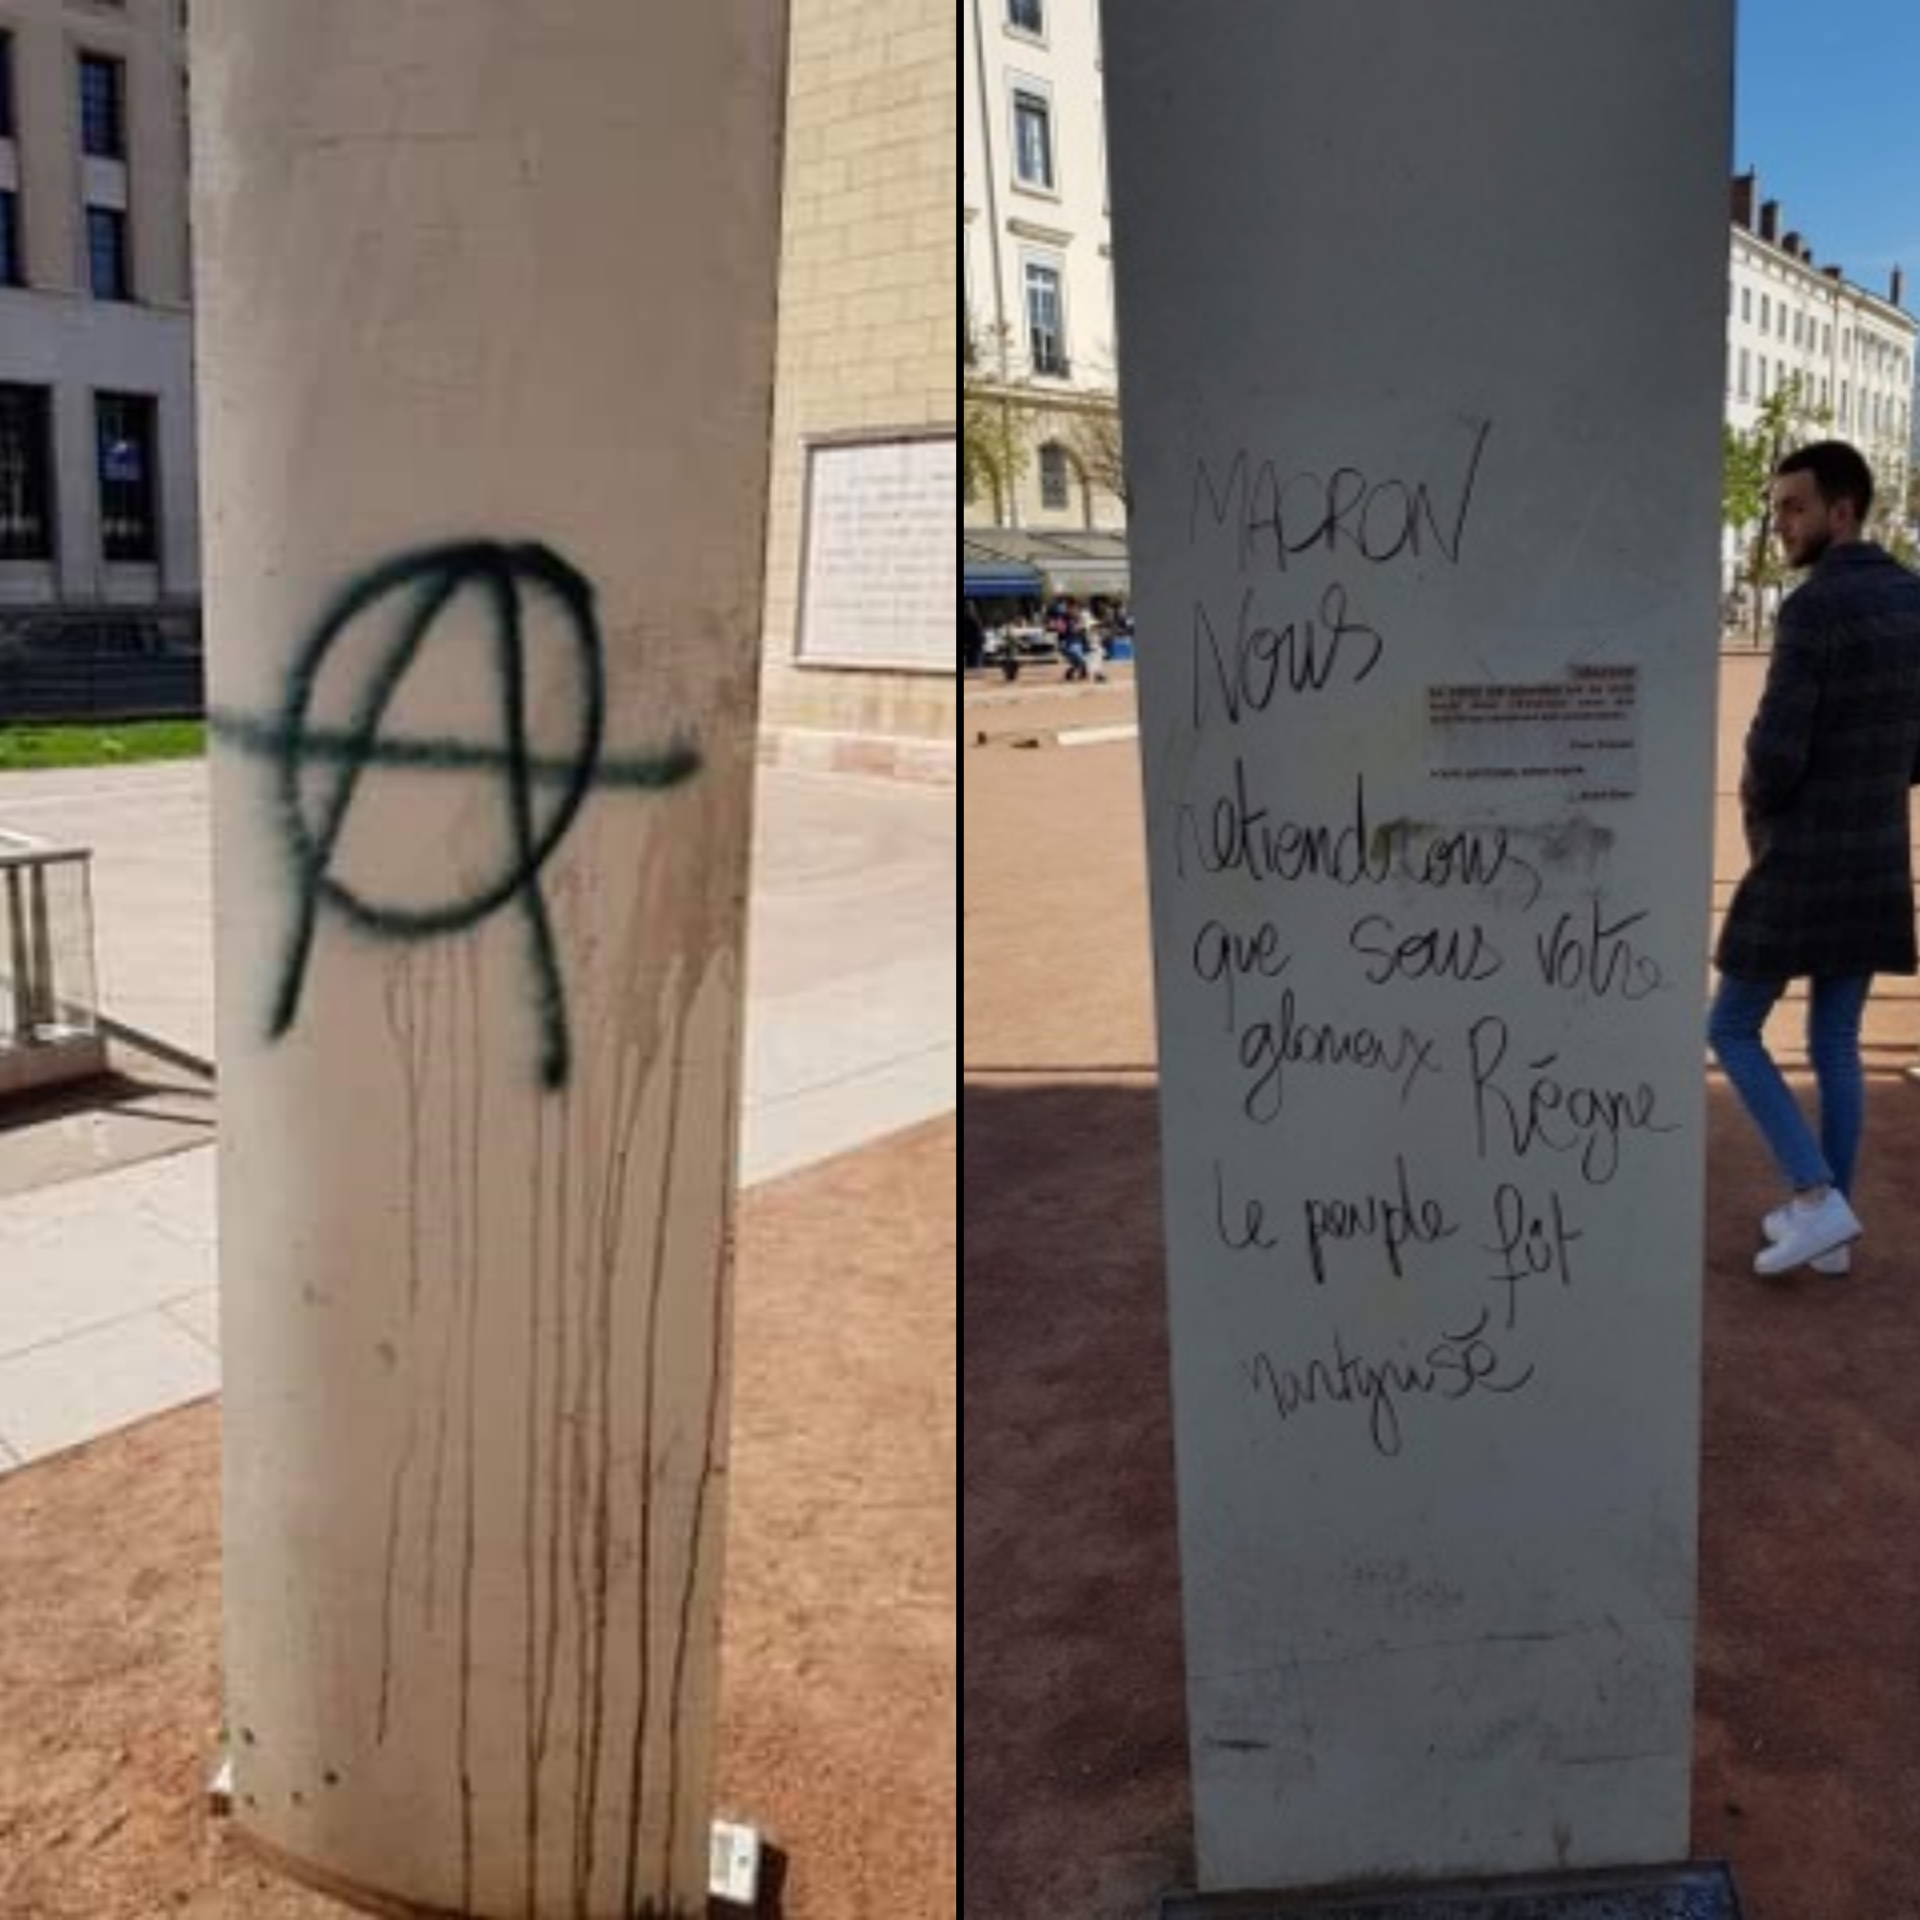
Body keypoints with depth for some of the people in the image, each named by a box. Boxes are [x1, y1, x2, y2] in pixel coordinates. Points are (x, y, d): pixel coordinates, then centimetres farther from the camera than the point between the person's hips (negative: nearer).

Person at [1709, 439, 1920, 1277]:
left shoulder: (1810, 610, -20)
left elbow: (1775, 753, -23)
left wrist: (1756, 797, 0)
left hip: (1800, 868, -8)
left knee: (1732, 1033, 6)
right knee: (1835, 1044, 15)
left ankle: (1818, 1202, -1)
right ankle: (1829, 1221, 21)